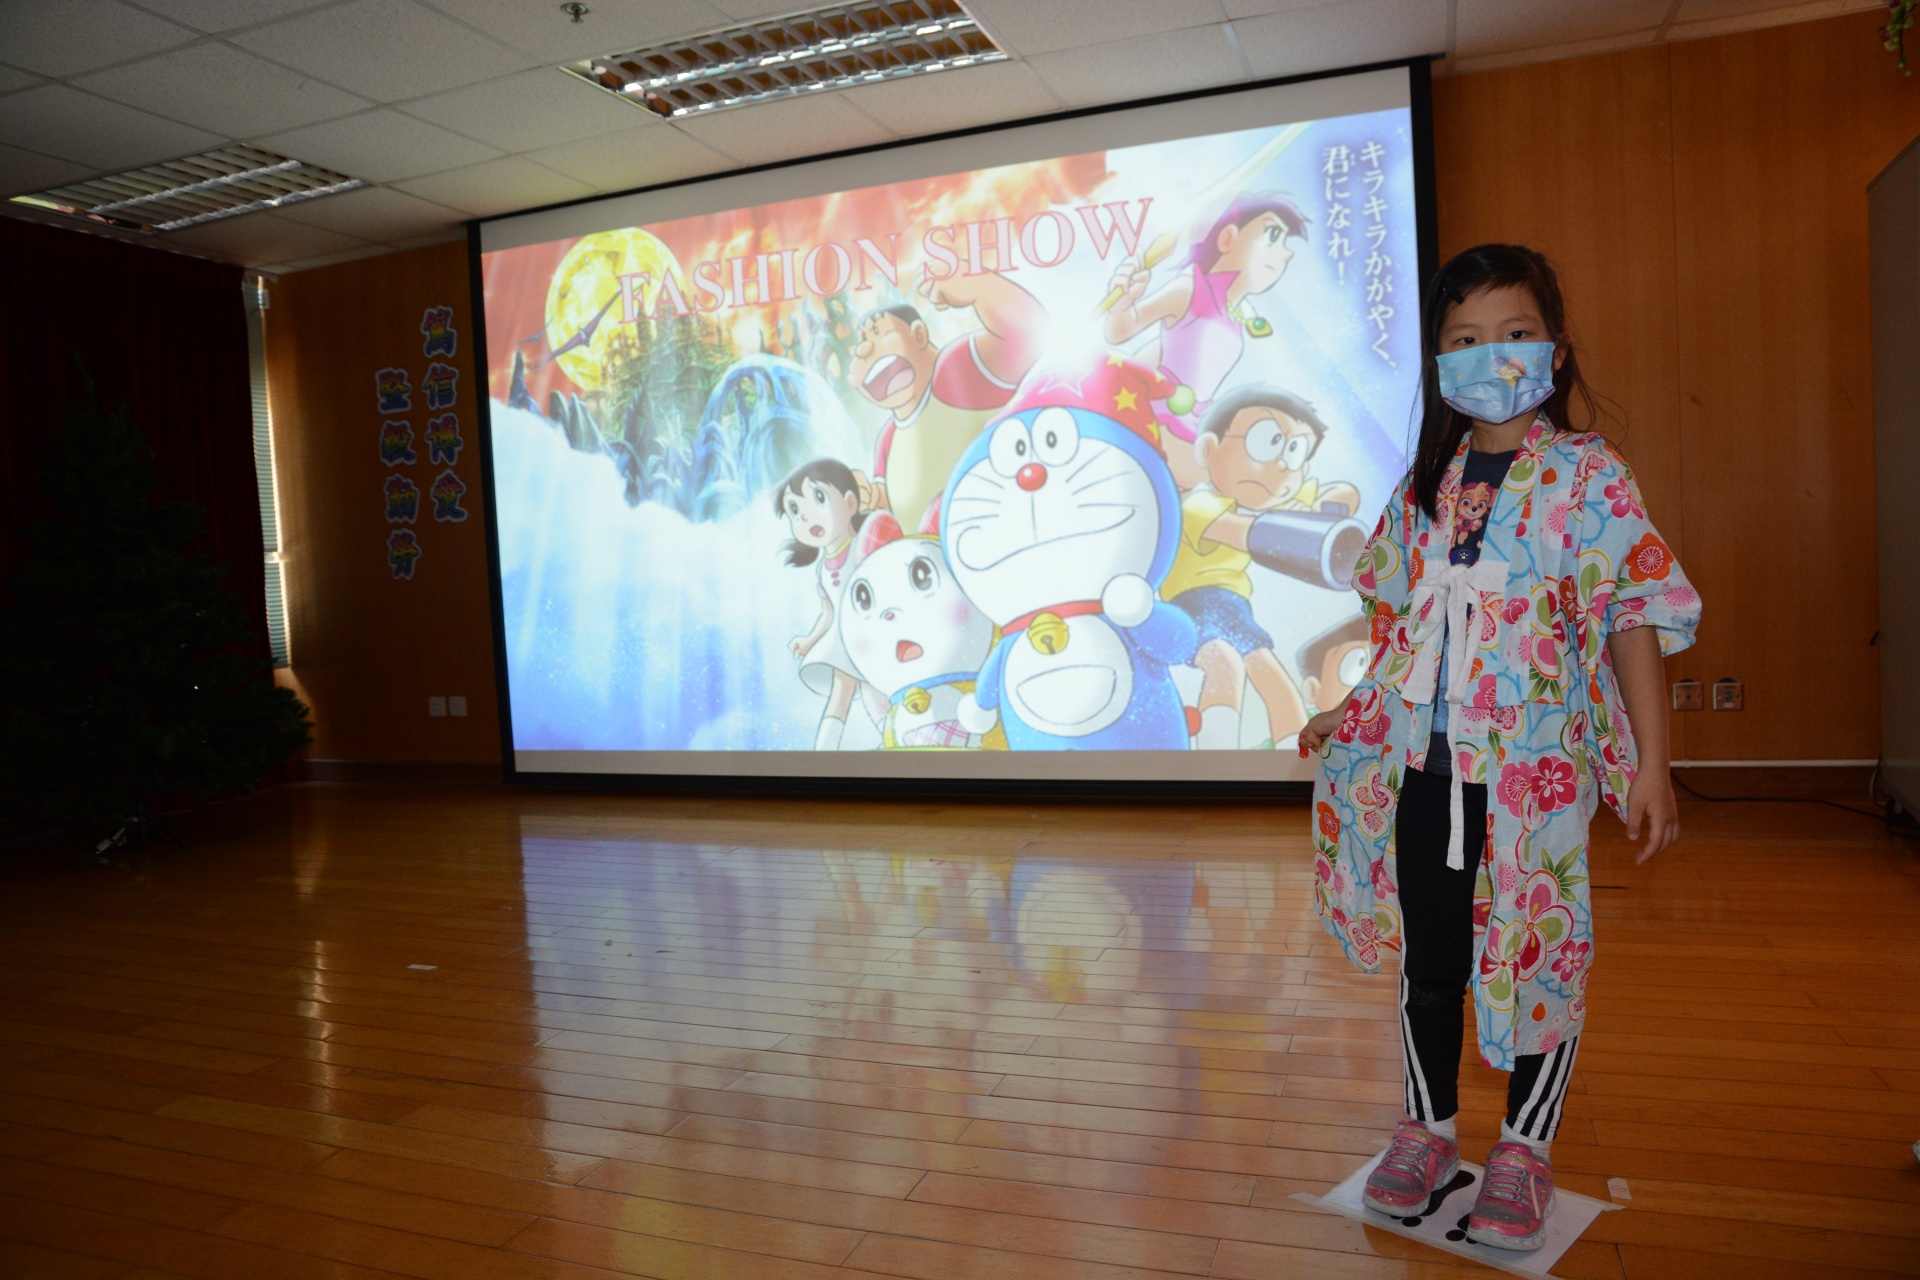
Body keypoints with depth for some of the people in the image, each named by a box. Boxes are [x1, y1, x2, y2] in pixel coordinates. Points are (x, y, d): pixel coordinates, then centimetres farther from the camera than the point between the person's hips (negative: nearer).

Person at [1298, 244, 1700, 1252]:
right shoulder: (1424, 486, 9)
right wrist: (1348, 715, 14)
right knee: (1428, 955, 12)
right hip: (1422, 761, 4)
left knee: (1536, 954, 7)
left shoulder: (1586, 476, -3)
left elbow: (1633, 619, -8)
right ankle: (1427, 1127, 30)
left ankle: (1525, 1148, 26)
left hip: (1534, 764, -3)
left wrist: (1651, 766, -12)